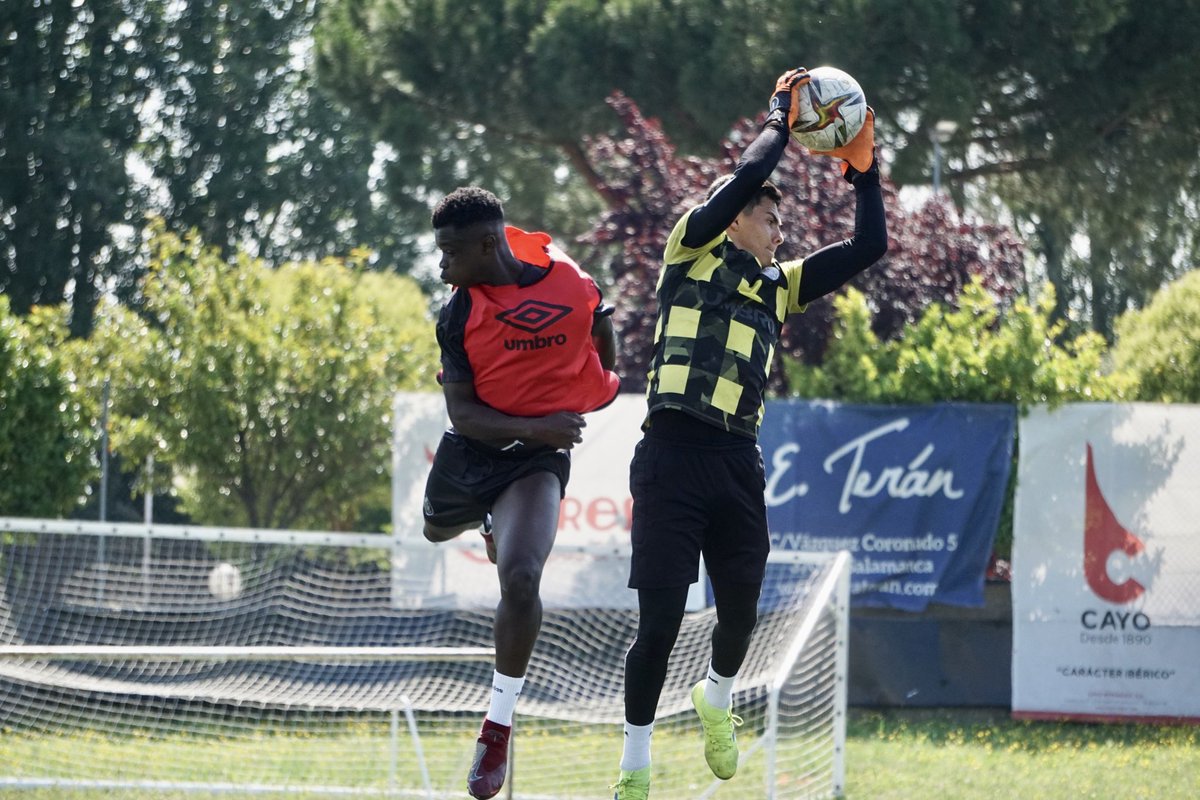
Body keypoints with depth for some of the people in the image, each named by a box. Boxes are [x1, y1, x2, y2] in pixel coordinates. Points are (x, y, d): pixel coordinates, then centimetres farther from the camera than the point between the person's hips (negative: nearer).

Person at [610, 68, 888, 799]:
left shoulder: (779, 287, 19)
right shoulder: (693, 253, 4)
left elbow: (870, 248, 18)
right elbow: (745, 179, -9)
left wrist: (863, 169, 14)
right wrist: (782, 119, 5)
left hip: (739, 463, 6)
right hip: (674, 456, -6)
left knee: (741, 611, 8)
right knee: (661, 618, -6)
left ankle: (718, 700, 41)